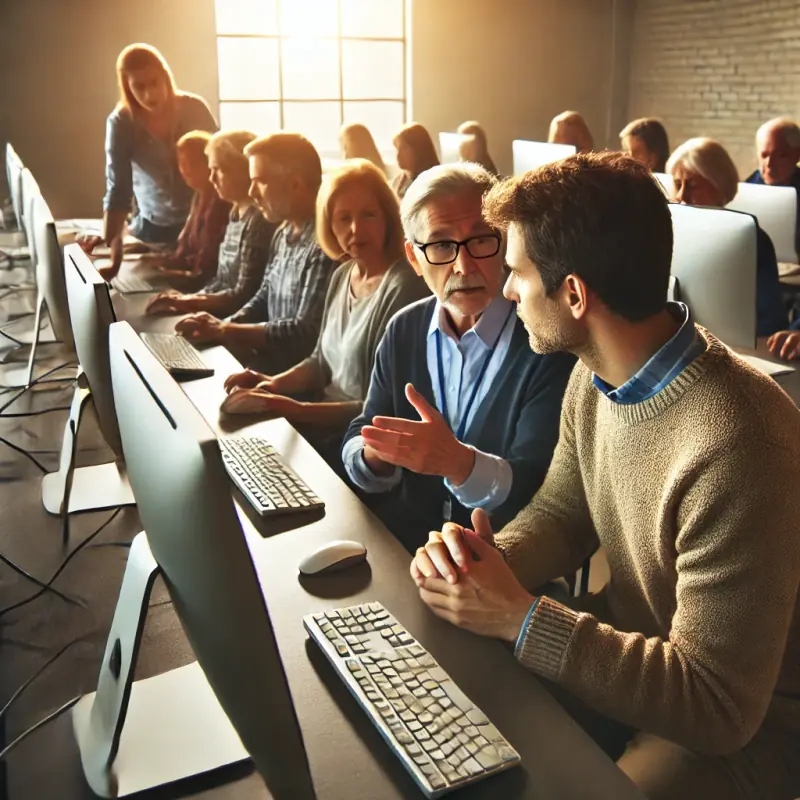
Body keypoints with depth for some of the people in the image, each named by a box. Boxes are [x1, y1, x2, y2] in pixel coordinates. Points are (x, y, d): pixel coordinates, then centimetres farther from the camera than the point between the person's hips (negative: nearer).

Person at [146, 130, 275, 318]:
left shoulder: (259, 220, -18)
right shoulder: (236, 213, 12)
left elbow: (245, 295, -20)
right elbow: (222, 280, 14)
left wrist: (189, 302, -17)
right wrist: (187, 300, 1)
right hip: (223, 310, 9)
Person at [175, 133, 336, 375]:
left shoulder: (323, 244, -22)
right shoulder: (284, 233, 9)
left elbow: (306, 333, -25)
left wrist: (225, 330, -18)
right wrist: (219, 328, -3)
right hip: (271, 358, 8)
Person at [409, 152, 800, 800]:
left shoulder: (732, 451, -34)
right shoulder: (596, 378, -7)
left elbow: (718, 705, -28)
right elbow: (559, 514, 5)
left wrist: (518, 617, -27)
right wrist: (486, 560, -17)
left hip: (746, 720, -6)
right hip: (629, 640, 7)